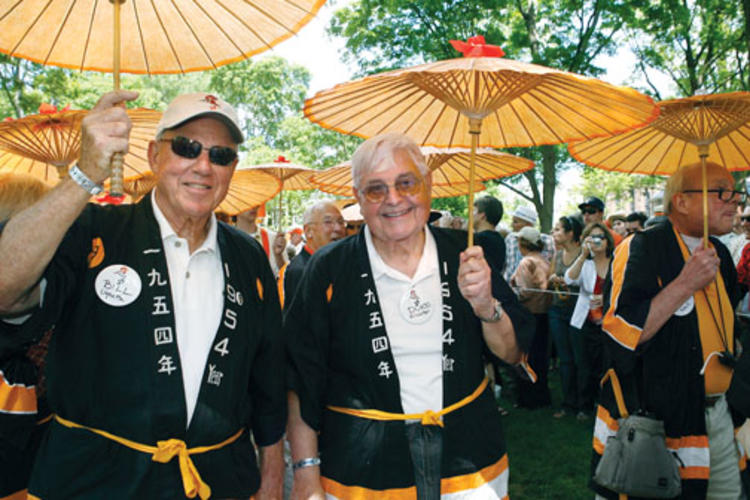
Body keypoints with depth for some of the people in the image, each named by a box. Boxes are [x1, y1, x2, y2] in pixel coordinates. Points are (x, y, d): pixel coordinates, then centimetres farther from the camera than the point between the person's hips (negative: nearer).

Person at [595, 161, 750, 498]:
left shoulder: (719, 254, 10)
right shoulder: (642, 249, -15)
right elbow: (620, 336, -26)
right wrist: (685, 284, -25)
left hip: (718, 415, 7)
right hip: (654, 419, -7)